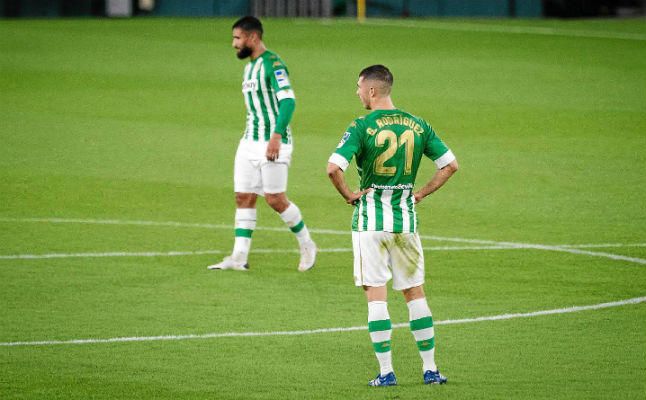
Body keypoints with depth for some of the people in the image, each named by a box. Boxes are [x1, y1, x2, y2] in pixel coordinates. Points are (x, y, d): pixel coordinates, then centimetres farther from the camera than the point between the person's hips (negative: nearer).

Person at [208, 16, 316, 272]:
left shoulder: (272, 64, -13)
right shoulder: (249, 67, 16)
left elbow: (288, 101, -23)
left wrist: (275, 137, -30)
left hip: (272, 143, -9)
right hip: (249, 142, 9)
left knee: (275, 199, -6)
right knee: (243, 198, 2)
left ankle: (307, 245, 13)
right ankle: (239, 257, 1)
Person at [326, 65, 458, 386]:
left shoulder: (362, 127, -10)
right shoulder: (417, 125, 4)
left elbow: (333, 168, -21)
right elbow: (450, 164, 8)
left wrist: (349, 196, -5)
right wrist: (421, 194, 12)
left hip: (370, 219, -4)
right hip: (406, 218, 4)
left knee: (376, 295, 1)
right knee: (415, 293, 12)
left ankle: (386, 372, -1)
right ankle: (430, 369, 12)